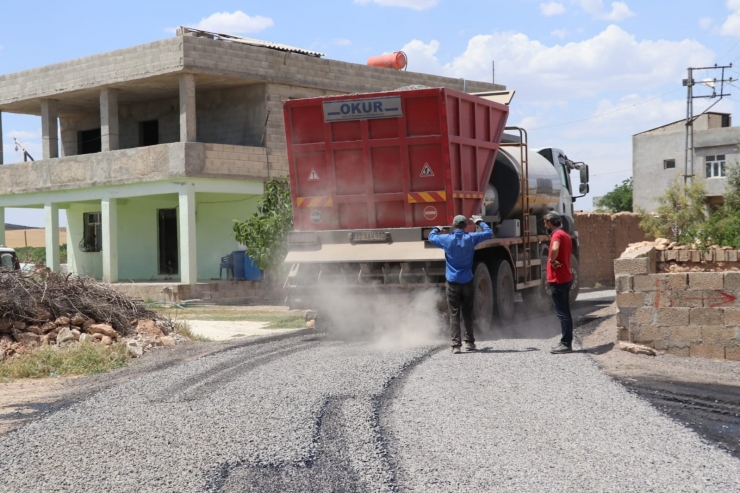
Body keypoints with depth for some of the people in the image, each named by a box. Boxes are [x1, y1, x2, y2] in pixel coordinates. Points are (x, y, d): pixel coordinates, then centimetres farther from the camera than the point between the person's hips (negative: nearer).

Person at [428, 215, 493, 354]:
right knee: (467, 314, 14)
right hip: (467, 282, 1)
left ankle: (456, 345, -9)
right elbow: (489, 233, 10)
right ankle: (469, 342, 20)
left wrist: (436, 229, 34)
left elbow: (431, 237, 13)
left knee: (454, 315, -2)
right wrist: (479, 222, 25)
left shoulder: (447, 239, -6)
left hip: (452, 283, -1)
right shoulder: (471, 238, -4)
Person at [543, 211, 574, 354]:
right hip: (566, 278, 10)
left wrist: (552, 261, -19)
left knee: (562, 313, -8)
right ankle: (566, 343, 16)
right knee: (565, 312, 12)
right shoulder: (565, 235, 17)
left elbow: (554, 249, -35)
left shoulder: (557, 235, -14)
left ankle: (566, 344, -7)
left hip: (558, 280, -10)